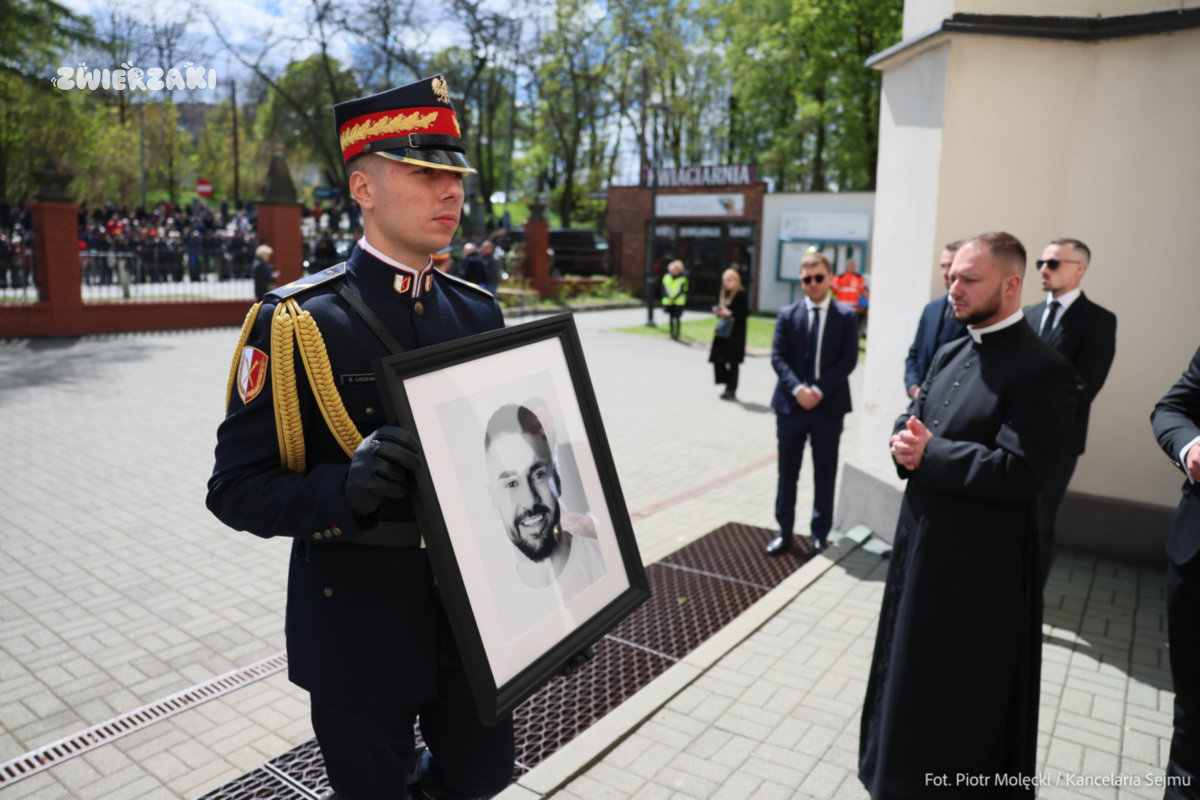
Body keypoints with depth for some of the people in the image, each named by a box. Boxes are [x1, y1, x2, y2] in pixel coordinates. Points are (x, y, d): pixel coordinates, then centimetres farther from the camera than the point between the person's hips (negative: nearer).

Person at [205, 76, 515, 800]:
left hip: (470, 612, 5)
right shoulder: (294, 324, -13)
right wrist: (344, 489, -31)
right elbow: (237, 488, -14)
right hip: (361, 626, -4)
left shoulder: (479, 312, 2)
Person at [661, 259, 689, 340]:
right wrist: (668, 297, -13)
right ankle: (672, 333, 19)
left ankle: (677, 334, -2)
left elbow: (681, 291, -11)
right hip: (668, 302, 4)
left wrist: (674, 298, -21)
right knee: (670, 318, 9)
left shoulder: (682, 279, -5)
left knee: (677, 318, -8)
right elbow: (664, 289, 3)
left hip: (678, 302, -4)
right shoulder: (666, 277, 6)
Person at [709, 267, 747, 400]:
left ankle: (732, 390, 8)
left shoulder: (740, 295, -10)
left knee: (733, 362, -1)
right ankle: (729, 386, 17)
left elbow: (746, 312, -16)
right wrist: (719, 312, 1)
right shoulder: (725, 294, 14)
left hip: (735, 335, -8)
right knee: (718, 360, 5)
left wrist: (730, 313, -19)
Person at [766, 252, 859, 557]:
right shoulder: (787, 314, 4)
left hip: (828, 405, -1)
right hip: (791, 403, 1)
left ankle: (820, 533, 22)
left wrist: (819, 390, -16)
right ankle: (785, 531, 19)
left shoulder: (846, 316, 1)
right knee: (787, 472, 7)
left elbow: (849, 359, -6)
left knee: (825, 473, 9)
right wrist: (797, 389, -17)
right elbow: (777, 357, -2)